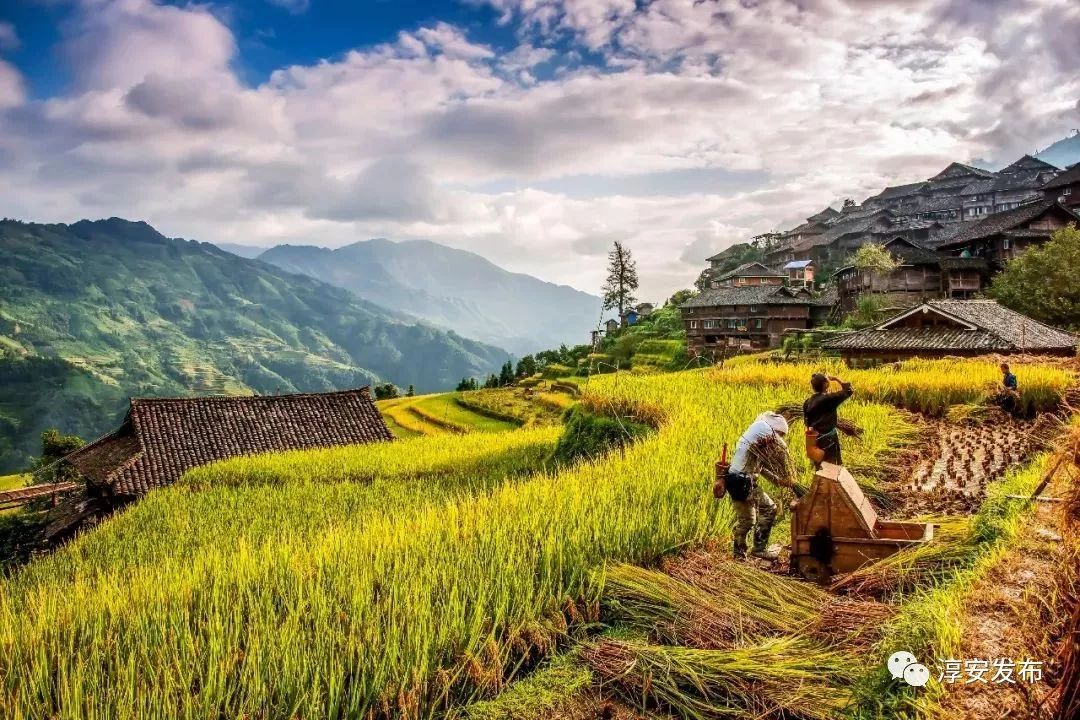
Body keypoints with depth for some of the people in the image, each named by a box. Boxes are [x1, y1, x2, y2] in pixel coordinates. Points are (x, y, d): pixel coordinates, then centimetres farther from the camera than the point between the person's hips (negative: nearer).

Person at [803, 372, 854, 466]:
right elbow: (849, 391, -10)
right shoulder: (830, 399, -17)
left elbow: (807, 421, 8)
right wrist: (836, 379, -1)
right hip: (829, 439, -6)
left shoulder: (808, 402, 1)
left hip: (814, 439, 6)